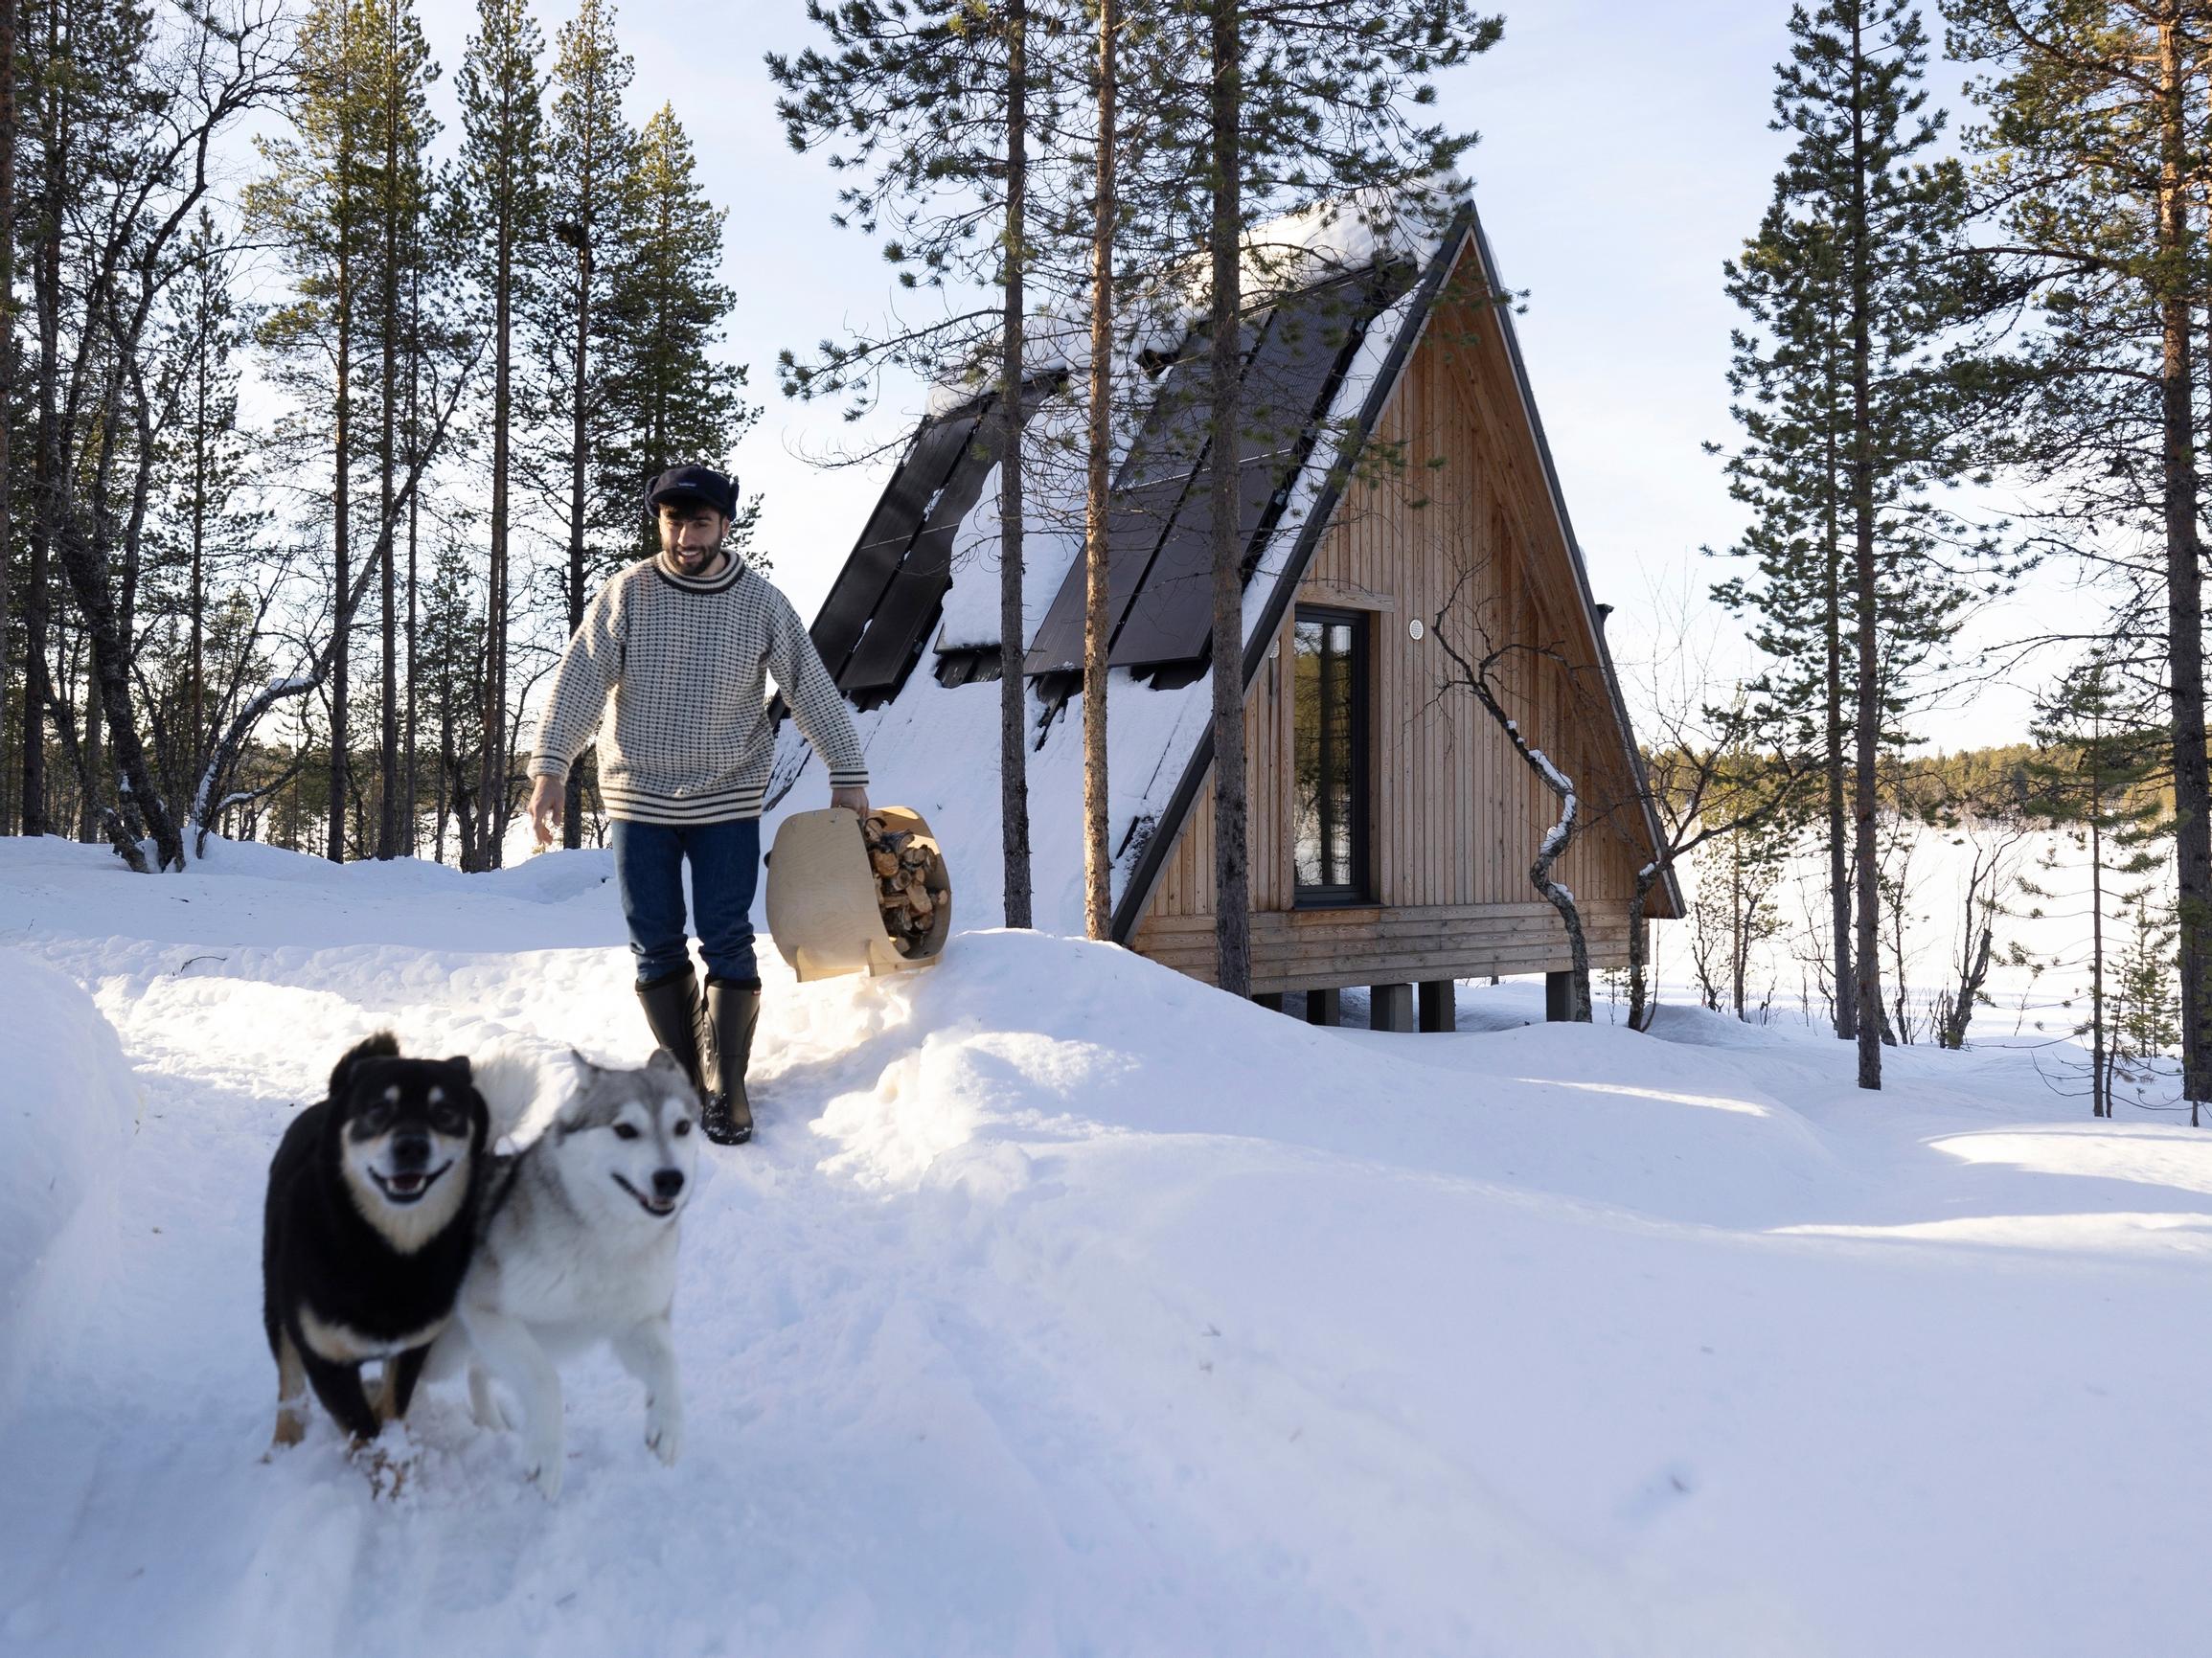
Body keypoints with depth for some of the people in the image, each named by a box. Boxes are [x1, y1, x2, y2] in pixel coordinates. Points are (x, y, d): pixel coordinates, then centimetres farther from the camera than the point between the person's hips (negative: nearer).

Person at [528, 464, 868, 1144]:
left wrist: (848, 773, 3)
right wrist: (550, 769, -16)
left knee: (727, 945, -2)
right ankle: (686, 1073, 20)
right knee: (656, 947, 6)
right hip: (639, 798, 1)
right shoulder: (627, 594, -4)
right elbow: (578, 681, -8)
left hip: (728, 800, -1)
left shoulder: (760, 601, -3)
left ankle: (727, 1087, 7)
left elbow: (811, 686, 2)